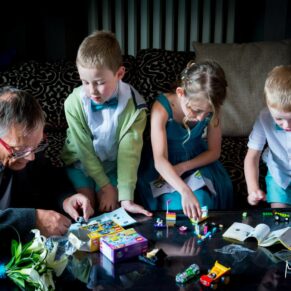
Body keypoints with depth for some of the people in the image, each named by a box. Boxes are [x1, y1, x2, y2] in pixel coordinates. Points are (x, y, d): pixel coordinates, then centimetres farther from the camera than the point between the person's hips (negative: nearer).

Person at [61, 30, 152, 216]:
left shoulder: (134, 105, -25)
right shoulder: (74, 103, -25)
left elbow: (129, 152, -24)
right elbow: (84, 149, -17)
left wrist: (126, 198, -30)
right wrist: (105, 185, -16)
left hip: (113, 164, 0)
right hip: (81, 162, 0)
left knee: (110, 206, -14)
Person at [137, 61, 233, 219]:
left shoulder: (211, 110, -17)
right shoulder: (162, 107, -30)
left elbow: (214, 151, -5)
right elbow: (159, 160, -39)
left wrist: (183, 168, -21)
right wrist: (185, 191, -54)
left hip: (197, 162, 3)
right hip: (164, 168, -2)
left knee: (203, 200, -22)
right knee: (175, 204, -25)